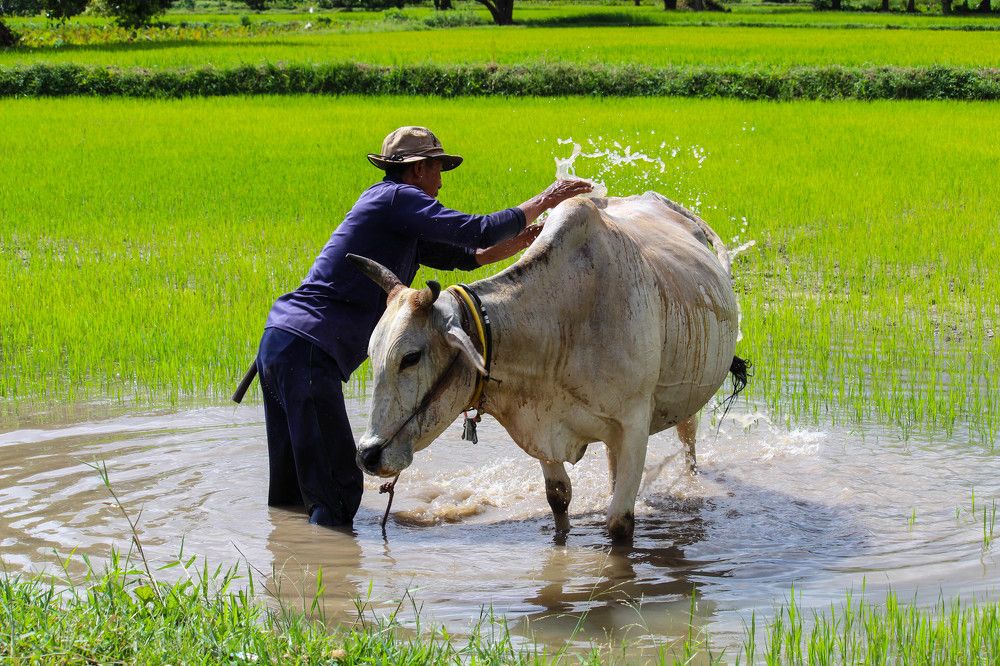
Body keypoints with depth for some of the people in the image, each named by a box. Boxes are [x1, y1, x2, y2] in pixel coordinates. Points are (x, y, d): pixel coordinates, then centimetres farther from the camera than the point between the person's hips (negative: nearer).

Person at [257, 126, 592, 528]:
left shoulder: (397, 222, 24)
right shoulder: (396, 198, -6)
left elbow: (459, 256, 30)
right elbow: (479, 231, -12)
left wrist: (514, 244, 16)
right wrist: (545, 201, -1)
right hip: (308, 351, -10)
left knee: (291, 494, 16)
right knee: (336, 496, -12)